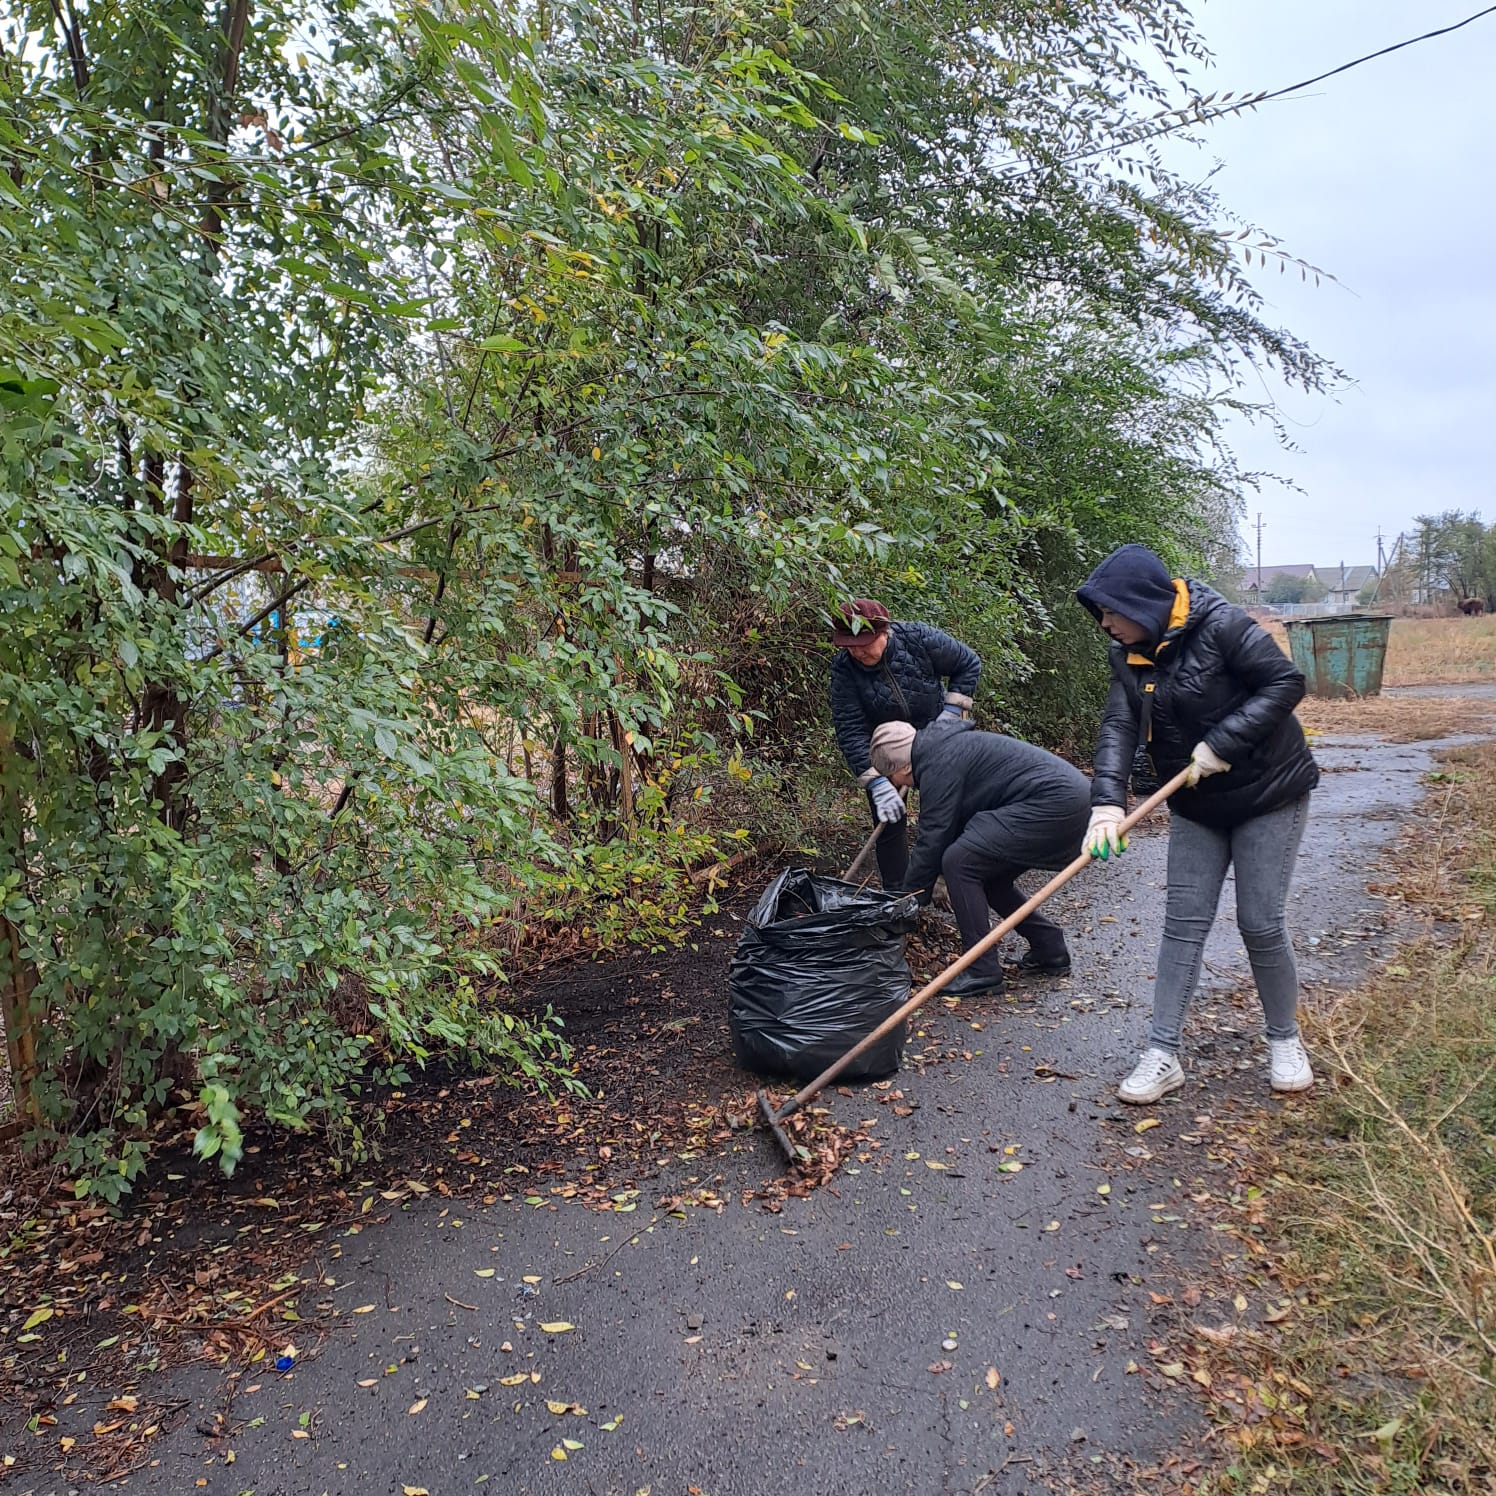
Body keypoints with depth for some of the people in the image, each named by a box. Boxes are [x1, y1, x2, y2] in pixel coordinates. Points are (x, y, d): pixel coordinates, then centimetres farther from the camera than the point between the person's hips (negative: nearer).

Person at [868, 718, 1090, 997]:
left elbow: (932, 840, -11)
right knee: (986, 874, 17)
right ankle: (1050, 951, 26)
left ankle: (982, 972, -7)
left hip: (1054, 804, -11)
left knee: (959, 861, -13)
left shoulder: (939, 764, -11)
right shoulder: (948, 746, 19)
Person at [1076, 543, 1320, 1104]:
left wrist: (1223, 743, -27)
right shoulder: (1128, 653, -3)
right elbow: (1118, 727, -13)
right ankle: (1162, 1055, 6)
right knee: (1183, 924, 3)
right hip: (1195, 806, 6)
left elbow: (1286, 682, -21)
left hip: (1269, 795, -5)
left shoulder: (1221, 626, -21)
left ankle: (1285, 1041, 22)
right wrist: (1107, 801, -27)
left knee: (1260, 923, -1)